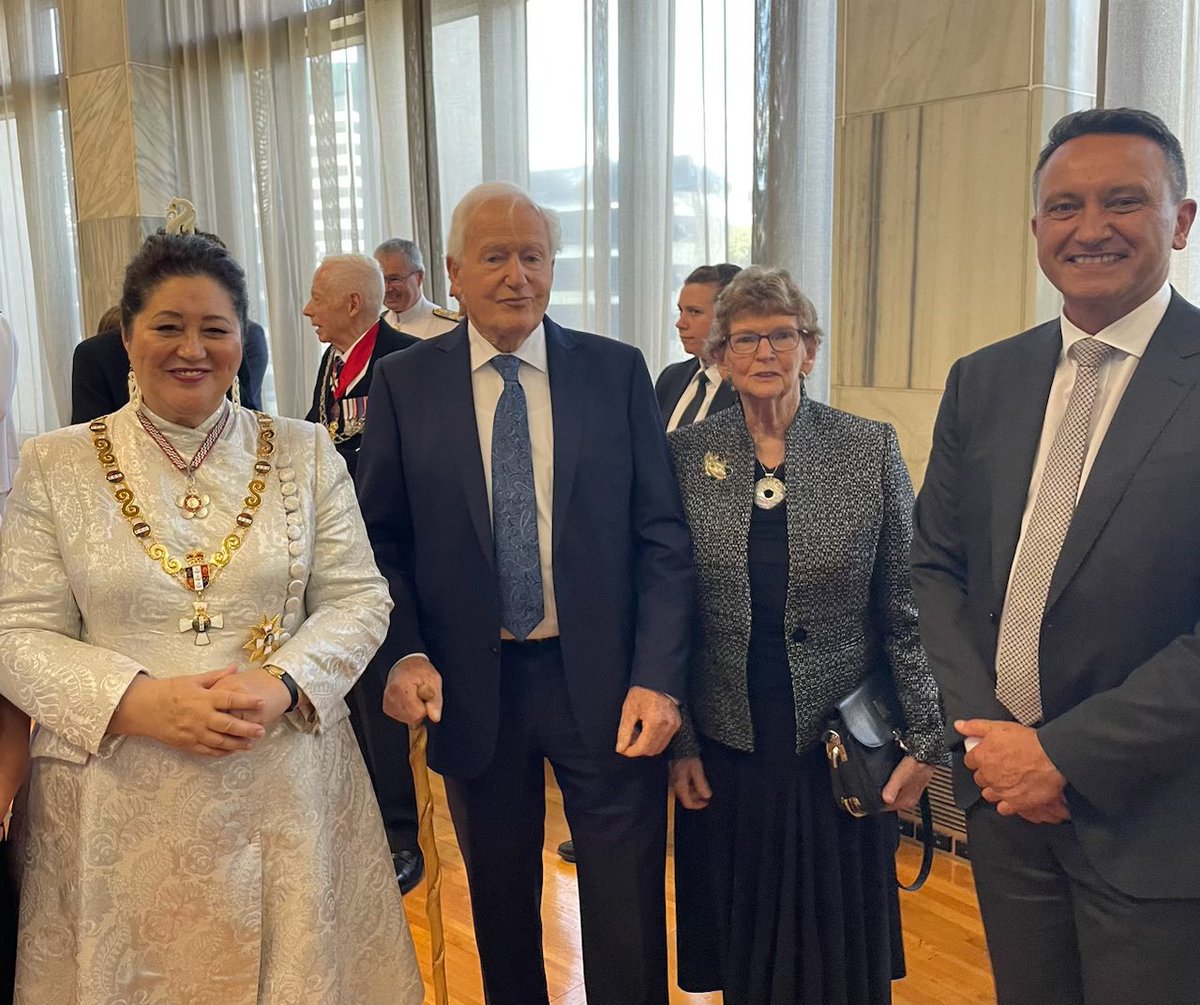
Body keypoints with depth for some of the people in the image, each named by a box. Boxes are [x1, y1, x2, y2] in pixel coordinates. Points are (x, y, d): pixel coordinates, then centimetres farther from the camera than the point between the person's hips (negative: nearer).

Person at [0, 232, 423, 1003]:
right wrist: (140, 702, -17)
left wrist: (282, 687, -16)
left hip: (287, 786, 1)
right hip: (121, 801, 0)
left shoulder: (304, 453, 3)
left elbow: (359, 598, 1)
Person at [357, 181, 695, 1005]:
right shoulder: (404, 383, 0)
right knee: (500, 904, 20)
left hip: (603, 681, -1)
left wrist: (658, 678, -10)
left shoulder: (617, 371, -2)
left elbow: (661, 535, -3)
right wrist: (406, 653, -11)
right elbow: (383, 538, 4)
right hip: (472, 687, 1)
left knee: (627, 918, 10)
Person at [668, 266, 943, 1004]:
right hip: (726, 747, 1)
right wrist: (676, 742, 0)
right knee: (742, 943, 16)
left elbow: (907, 605, -3)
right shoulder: (686, 456, -3)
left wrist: (925, 741, -4)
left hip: (839, 745, -1)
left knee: (842, 944, 14)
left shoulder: (871, 449, -5)